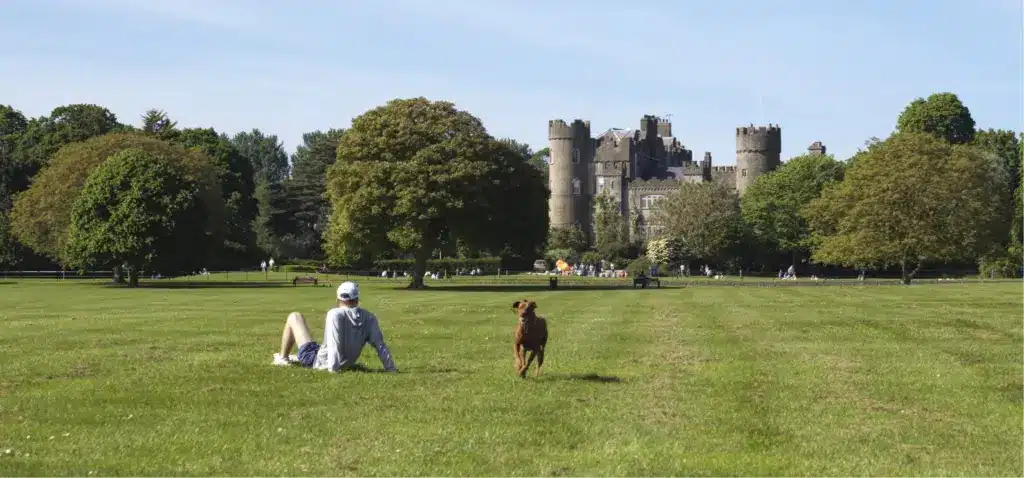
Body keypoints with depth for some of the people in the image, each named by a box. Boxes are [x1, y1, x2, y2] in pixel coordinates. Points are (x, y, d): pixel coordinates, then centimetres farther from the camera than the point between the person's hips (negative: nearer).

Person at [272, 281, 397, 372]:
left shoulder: (335, 314, -22)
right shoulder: (369, 318, -9)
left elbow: (335, 345, -30)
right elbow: (380, 345, -11)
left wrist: (332, 369, -32)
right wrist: (391, 369, -7)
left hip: (316, 361, -5)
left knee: (294, 317, 11)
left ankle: (282, 358, 25)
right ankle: (295, 358, 52)